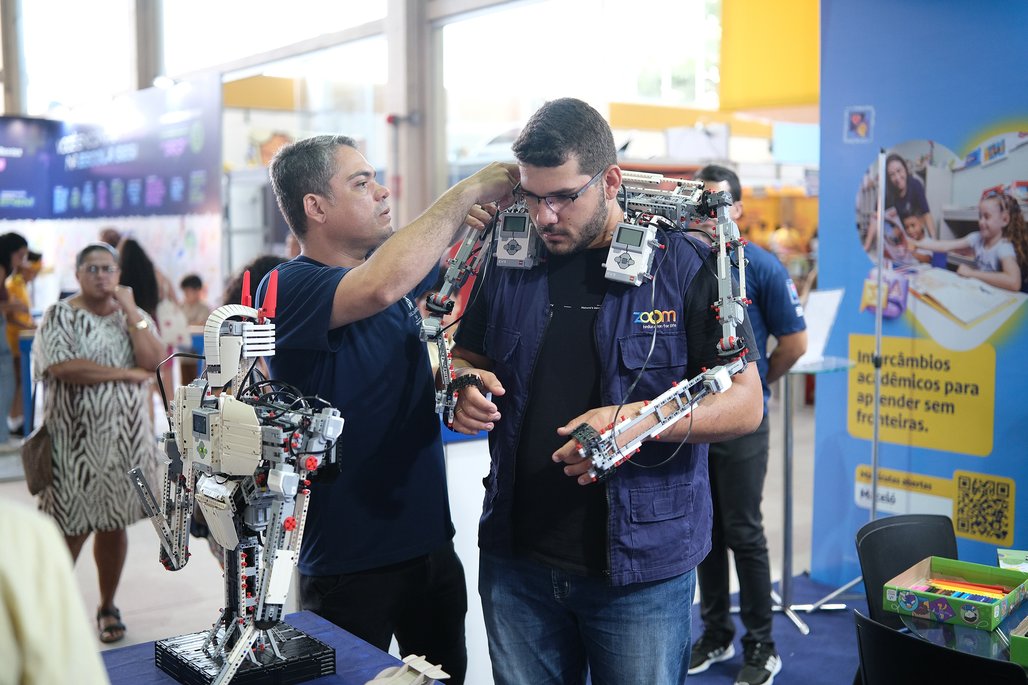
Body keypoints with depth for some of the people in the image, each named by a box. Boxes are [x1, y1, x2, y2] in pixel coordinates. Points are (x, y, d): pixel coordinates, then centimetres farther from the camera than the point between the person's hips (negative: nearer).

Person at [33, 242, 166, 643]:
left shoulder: (135, 316, 8)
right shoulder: (59, 316, -2)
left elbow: (152, 361, -9)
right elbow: (63, 368, -17)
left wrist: (129, 309, -10)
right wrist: (126, 373, -13)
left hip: (125, 438, 3)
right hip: (75, 440, -3)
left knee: (114, 524, 10)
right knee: (70, 529, -2)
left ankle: (108, 607, 25)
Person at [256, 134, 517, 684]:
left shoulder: (391, 266, 4)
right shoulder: (288, 288, -18)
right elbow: (381, 285, -38)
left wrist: (476, 217, -4)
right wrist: (469, 190, -26)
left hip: (431, 545, 7)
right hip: (348, 561, -7)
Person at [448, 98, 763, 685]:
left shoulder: (686, 266, -7)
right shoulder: (508, 263, 4)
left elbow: (746, 403, -7)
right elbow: (465, 357, 17)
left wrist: (638, 418, -23)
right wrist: (466, 387, -8)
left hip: (642, 569, -3)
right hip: (517, 560, 4)